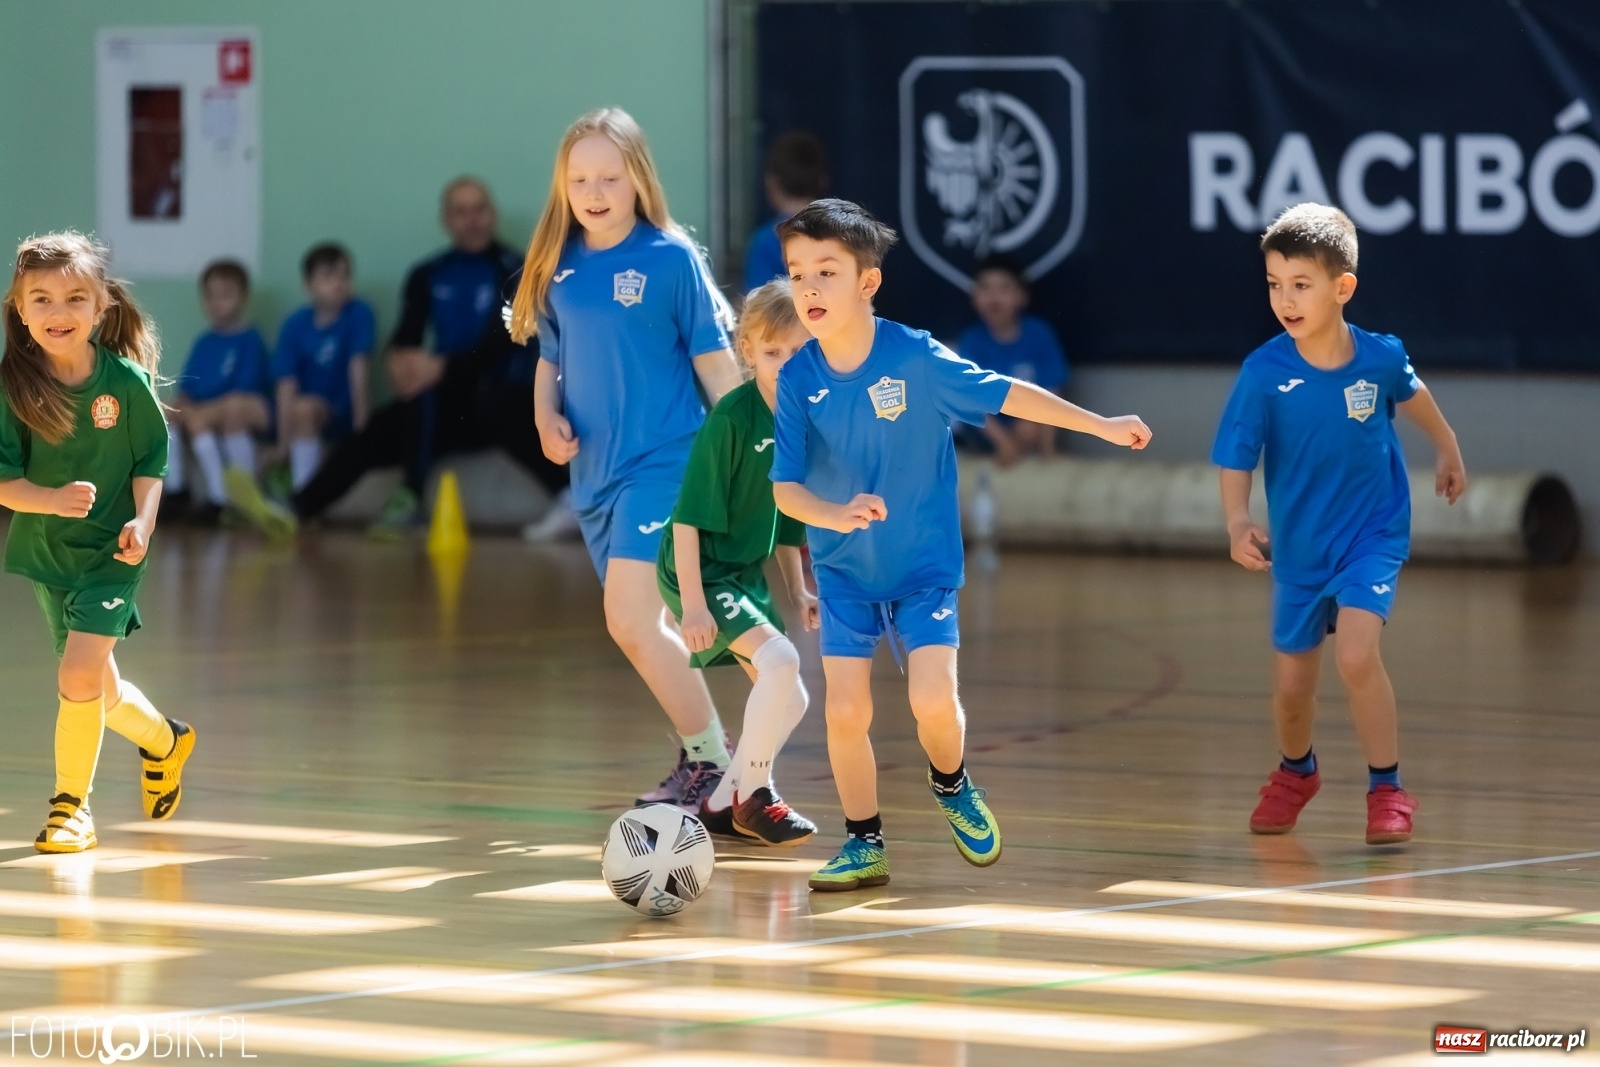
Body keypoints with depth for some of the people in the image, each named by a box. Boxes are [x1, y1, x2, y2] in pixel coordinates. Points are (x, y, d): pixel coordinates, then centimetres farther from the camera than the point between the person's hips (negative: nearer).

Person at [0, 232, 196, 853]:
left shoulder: (125, 380, -15)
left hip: (110, 551, -3)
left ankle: (72, 804, -1)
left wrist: (142, 522, -18)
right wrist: (53, 499, -32)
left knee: (79, 675, -19)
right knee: (103, 696, 15)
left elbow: (151, 463, -2)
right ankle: (165, 741, 48)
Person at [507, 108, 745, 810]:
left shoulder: (671, 258, -7)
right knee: (639, 629, 11)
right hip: (595, 471, 6)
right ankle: (707, 757, 26)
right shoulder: (558, 268, 7)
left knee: (630, 621, -17)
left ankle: (709, 760, -4)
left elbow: (715, 362, -5)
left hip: (663, 462, -6)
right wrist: (547, 417, -2)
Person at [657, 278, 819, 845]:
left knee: (790, 700, 9)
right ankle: (753, 795, -10)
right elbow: (689, 515, -20)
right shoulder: (731, 418, -20)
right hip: (699, 570, -8)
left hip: (747, 573, 8)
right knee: (779, 658, -25)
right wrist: (693, 603, -23)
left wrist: (799, 590, 14)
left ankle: (722, 803, 25)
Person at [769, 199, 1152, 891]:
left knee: (933, 700, -13)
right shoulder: (798, 381, -12)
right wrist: (835, 515, -36)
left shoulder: (916, 358, -17)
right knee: (846, 711, -5)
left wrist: (1102, 426, -7)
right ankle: (864, 845, 14)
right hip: (843, 569, 2)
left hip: (923, 564, -2)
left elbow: (1007, 395, -9)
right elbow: (785, 488, -16)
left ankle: (952, 787, 21)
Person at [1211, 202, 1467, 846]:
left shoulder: (1381, 357, -15)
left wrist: (1447, 450, 25)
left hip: (1374, 534, -2)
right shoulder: (1263, 373, -19)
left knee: (1356, 653, -24)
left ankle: (1387, 790, -10)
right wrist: (1238, 521, -39)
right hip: (1299, 547, 2)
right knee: (1292, 683, 14)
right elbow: (1235, 459, -19)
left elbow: (1412, 394, 9)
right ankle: (1295, 774, 45)